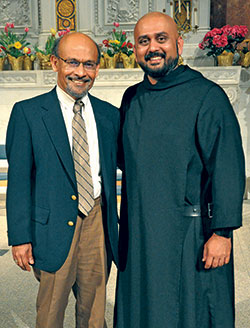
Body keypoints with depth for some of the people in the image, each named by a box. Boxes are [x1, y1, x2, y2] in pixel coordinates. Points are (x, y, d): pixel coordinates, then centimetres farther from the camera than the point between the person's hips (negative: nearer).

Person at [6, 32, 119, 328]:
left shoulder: (110, 115, 7)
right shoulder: (28, 113, -4)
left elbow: (118, 168, 10)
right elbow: (18, 179, -5)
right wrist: (20, 237, -7)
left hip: (97, 222, 3)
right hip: (54, 227, -3)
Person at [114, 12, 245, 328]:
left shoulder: (207, 96, -10)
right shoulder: (131, 99, 8)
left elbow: (227, 169, -14)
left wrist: (222, 232, -16)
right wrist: (128, 221, 14)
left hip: (189, 233, -5)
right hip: (138, 233, 6)